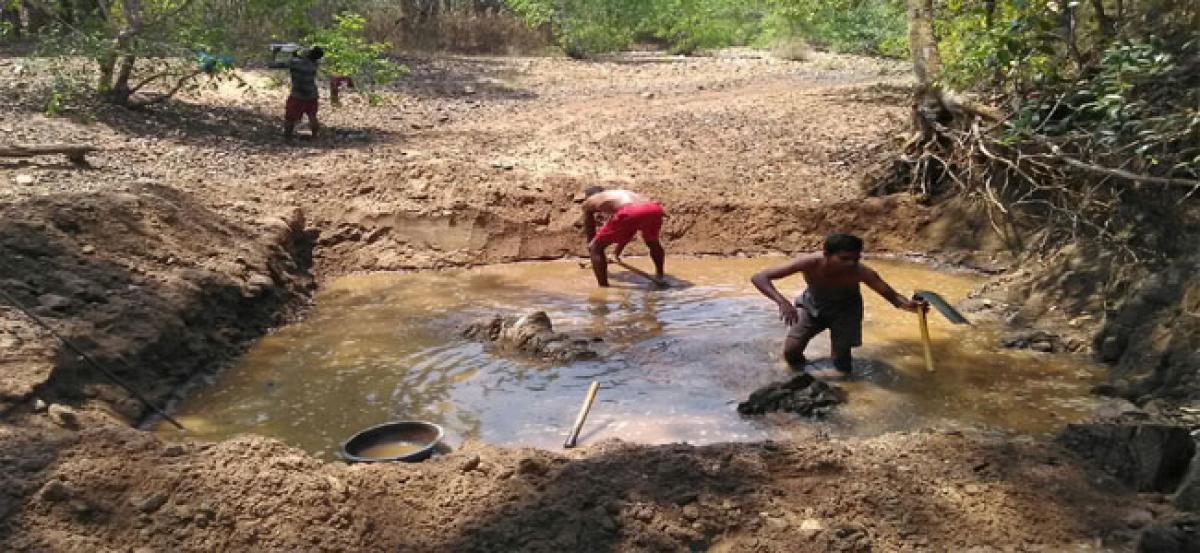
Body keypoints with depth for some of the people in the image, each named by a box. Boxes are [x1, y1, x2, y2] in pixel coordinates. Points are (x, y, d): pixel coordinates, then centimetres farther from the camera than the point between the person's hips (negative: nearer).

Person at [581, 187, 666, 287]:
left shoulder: (588, 202, 29)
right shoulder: (623, 194, 43)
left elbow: (590, 233, 35)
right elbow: (627, 231, 50)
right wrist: (618, 251, 61)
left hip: (629, 212, -6)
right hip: (653, 209, 6)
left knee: (596, 248, 14)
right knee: (652, 242, 39)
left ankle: (603, 288, 10)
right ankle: (660, 277, 46)